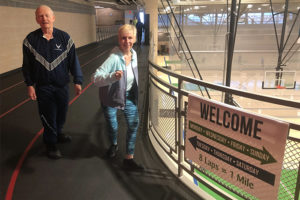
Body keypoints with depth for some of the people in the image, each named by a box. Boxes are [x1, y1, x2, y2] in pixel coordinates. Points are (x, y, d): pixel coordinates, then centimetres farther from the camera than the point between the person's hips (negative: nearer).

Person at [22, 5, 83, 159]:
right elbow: (27, 65, 2)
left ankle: (58, 134, 42)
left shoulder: (64, 37, -3)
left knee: (61, 113, 15)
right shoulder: (30, 40, -4)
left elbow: (73, 61, 1)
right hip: (43, 87, -2)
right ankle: (51, 144, 23)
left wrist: (77, 81, 0)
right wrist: (29, 85, -2)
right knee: (48, 116, 3)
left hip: (62, 85, 2)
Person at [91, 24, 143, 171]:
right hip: (111, 97, -5)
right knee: (112, 127, 10)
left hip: (129, 96, 5)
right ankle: (114, 145, 46)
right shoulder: (114, 58, -28)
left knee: (133, 125, -2)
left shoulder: (134, 54, -7)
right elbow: (95, 78, -36)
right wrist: (113, 76, -52)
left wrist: (134, 95, 16)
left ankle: (129, 159, 12)